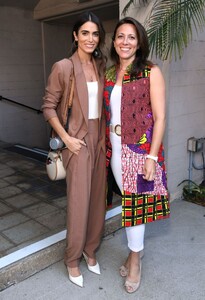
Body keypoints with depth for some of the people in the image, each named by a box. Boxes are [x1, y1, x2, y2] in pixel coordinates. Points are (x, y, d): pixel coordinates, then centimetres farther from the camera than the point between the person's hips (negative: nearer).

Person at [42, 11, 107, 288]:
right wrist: (66, 138, -12)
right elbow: (48, 107, -6)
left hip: (100, 140, 5)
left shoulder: (101, 67, 9)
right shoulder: (63, 67, -7)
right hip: (78, 141, -5)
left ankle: (90, 251, 31)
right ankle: (73, 259, 21)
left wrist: (106, 136, 7)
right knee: (79, 200, -1)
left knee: (98, 198, 11)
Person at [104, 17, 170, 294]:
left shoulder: (151, 73, -6)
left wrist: (152, 156, -16)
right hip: (115, 149, 5)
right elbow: (108, 115, 12)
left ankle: (135, 259, 26)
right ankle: (136, 249, 36)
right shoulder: (109, 75, 10)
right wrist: (107, 147, 7)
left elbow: (159, 118, -10)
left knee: (135, 203, 4)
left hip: (140, 148, -5)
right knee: (127, 201, 14)